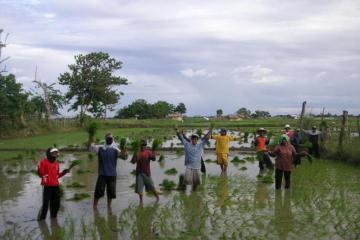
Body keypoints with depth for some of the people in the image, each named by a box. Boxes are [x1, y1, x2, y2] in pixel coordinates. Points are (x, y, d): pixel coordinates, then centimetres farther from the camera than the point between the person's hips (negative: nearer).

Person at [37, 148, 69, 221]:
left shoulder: (56, 163, 13)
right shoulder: (43, 162, -8)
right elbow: (41, 174, -8)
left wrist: (63, 172, 8)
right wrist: (39, 169, -27)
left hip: (56, 186, 7)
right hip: (47, 186, -6)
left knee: (56, 203, 13)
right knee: (45, 203, -6)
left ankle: (53, 216, 29)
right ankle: (41, 217, 8)